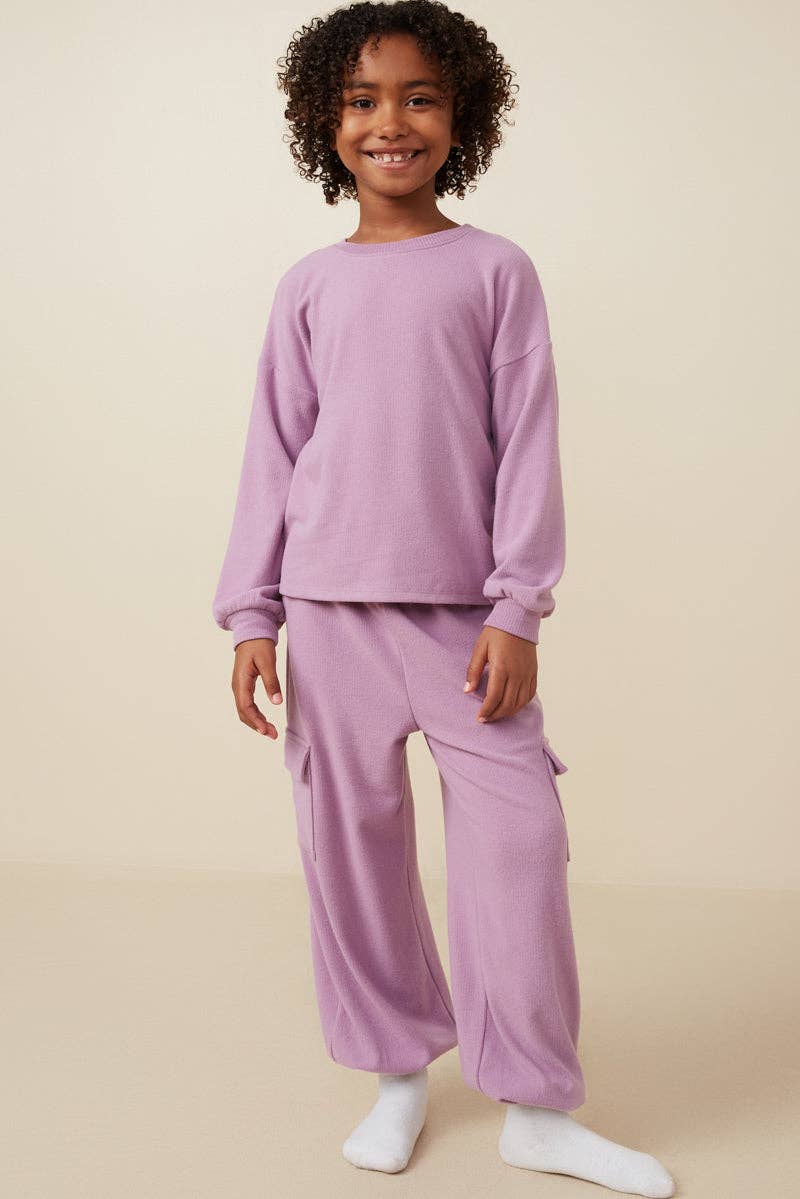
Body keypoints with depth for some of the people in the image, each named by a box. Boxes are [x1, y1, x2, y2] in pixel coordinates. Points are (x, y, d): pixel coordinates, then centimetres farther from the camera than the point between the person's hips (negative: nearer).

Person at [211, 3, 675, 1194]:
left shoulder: (496, 270, 3)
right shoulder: (310, 286, 7)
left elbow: (527, 446, -1)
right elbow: (274, 455, 7)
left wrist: (518, 610, -7)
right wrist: (251, 613, 2)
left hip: (464, 610, -1)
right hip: (333, 607, 2)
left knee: (519, 837, -5)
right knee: (351, 842, 6)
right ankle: (399, 1072, 25)